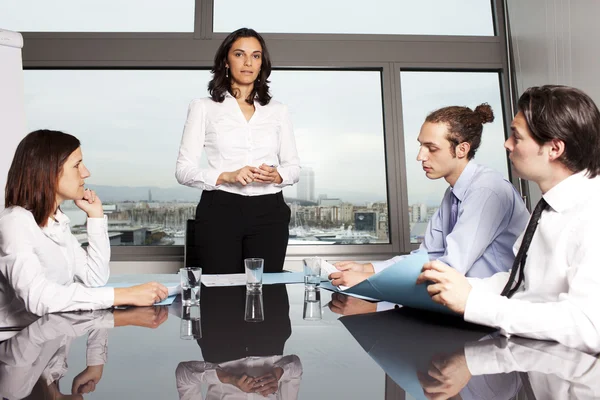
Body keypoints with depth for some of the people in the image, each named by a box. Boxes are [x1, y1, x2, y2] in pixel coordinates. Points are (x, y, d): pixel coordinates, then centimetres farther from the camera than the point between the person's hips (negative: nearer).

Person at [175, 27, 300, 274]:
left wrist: (276, 176, -11)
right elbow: (183, 170, 0)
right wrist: (225, 176, -17)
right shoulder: (203, 108, 4)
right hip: (220, 212, -2)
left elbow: (293, 166, 12)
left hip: (269, 213, 2)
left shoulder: (278, 111, 11)